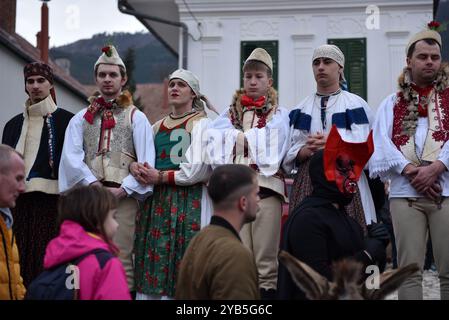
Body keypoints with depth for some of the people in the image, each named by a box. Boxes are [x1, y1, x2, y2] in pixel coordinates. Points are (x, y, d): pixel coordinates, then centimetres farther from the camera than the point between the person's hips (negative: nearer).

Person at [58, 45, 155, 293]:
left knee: (122, 259, -7)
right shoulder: (81, 119, 16)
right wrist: (95, 186, -10)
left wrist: (121, 190, -9)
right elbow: (71, 156, 2)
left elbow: (146, 162, 1)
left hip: (124, 197, -2)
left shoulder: (136, 118, 10)